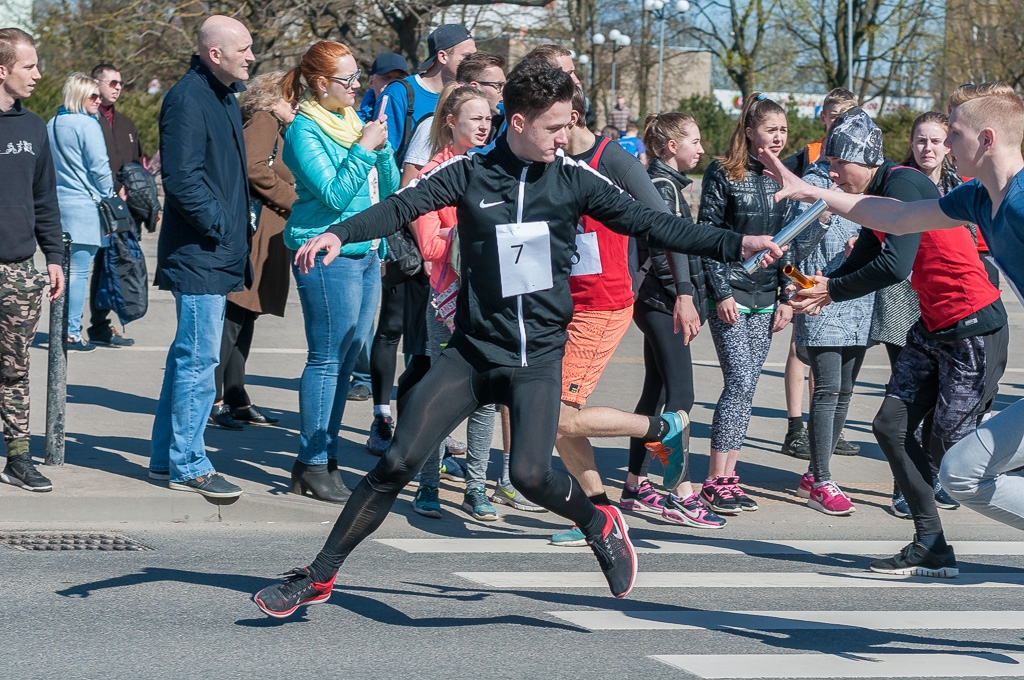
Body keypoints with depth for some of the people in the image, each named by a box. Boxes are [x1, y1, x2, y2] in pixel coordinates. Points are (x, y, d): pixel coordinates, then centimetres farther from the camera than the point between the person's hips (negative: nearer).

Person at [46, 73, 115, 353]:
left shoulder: (51, 125, 12)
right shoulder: (87, 125, -11)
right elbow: (100, 169, -12)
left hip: (58, 204, 7)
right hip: (85, 207, -7)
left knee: (65, 270, 13)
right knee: (79, 272, -4)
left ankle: (64, 329, 16)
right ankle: (72, 333, -2)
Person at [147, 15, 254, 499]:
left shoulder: (223, 97, 16)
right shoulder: (188, 100, -15)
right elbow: (181, 178, -22)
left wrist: (237, 226, 13)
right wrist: (220, 225, -17)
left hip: (219, 254, 10)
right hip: (199, 255, -10)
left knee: (190, 355, 14)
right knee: (199, 358, -7)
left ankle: (166, 456, 22)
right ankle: (187, 467, -1)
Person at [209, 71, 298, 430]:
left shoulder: (271, 127, 25)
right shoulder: (263, 121, -6)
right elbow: (253, 167, -20)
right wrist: (293, 199, -12)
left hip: (261, 239, 11)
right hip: (252, 231, -11)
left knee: (242, 319, 12)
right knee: (234, 316, -11)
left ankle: (235, 398, 16)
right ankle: (213, 399, -11)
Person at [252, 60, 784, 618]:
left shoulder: (573, 179, 0)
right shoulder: (468, 172, -3)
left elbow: (650, 224, 1)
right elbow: (404, 206, -13)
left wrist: (735, 245, -6)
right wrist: (340, 233, -31)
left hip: (538, 355, -1)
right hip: (472, 351, 1)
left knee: (530, 473, -21)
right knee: (397, 462, -6)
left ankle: (600, 524, 11)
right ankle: (318, 577, 6)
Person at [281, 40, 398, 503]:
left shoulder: (353, 121, 13)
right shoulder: (305, 131, -9)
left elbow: (388, 188, 13)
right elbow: (335, 195, -17)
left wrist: (382, 147, -3)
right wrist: (364, 148, -18)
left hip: (366, 252, 8)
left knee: (346, 359, 10)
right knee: (327, 360, -6)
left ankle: (323, 456, 17)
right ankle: (312, 466, 0)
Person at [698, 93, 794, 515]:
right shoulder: (722, 174, -6)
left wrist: (786, 297, 8)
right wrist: (722, 292, -12)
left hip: (765, 297, 6)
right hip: (730, 293, -6)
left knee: (745, 386, 5)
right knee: (741, 382, -13)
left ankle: (728, 477, 9)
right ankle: (715, 481, -8)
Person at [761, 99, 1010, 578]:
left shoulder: (903, 184, -18)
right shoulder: (877, 197, 12)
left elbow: (894, 265, -28)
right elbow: (860, 262, 15)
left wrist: (832, 291, -16)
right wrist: (816, 287, -3)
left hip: (974, 331, -10)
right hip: (933, 330, 10)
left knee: (950, 449, -7)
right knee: (892, 427, 4)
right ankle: (931, 548, 7)